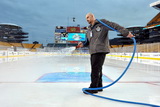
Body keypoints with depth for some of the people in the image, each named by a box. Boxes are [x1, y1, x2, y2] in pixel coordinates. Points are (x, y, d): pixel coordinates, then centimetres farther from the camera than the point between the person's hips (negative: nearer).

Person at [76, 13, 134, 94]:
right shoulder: (89, 29, 23)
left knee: (95, 69, -10)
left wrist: (126, 33, -15)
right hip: (93, 51, 7)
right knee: (97, 69, 10)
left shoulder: (102, 23, 2)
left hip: (100, 50, -7)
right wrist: (83, 44, 2)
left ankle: (93, 88, -3)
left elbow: (115, 26, -5)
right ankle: (99, 86, 21)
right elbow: (88, 41, 23)